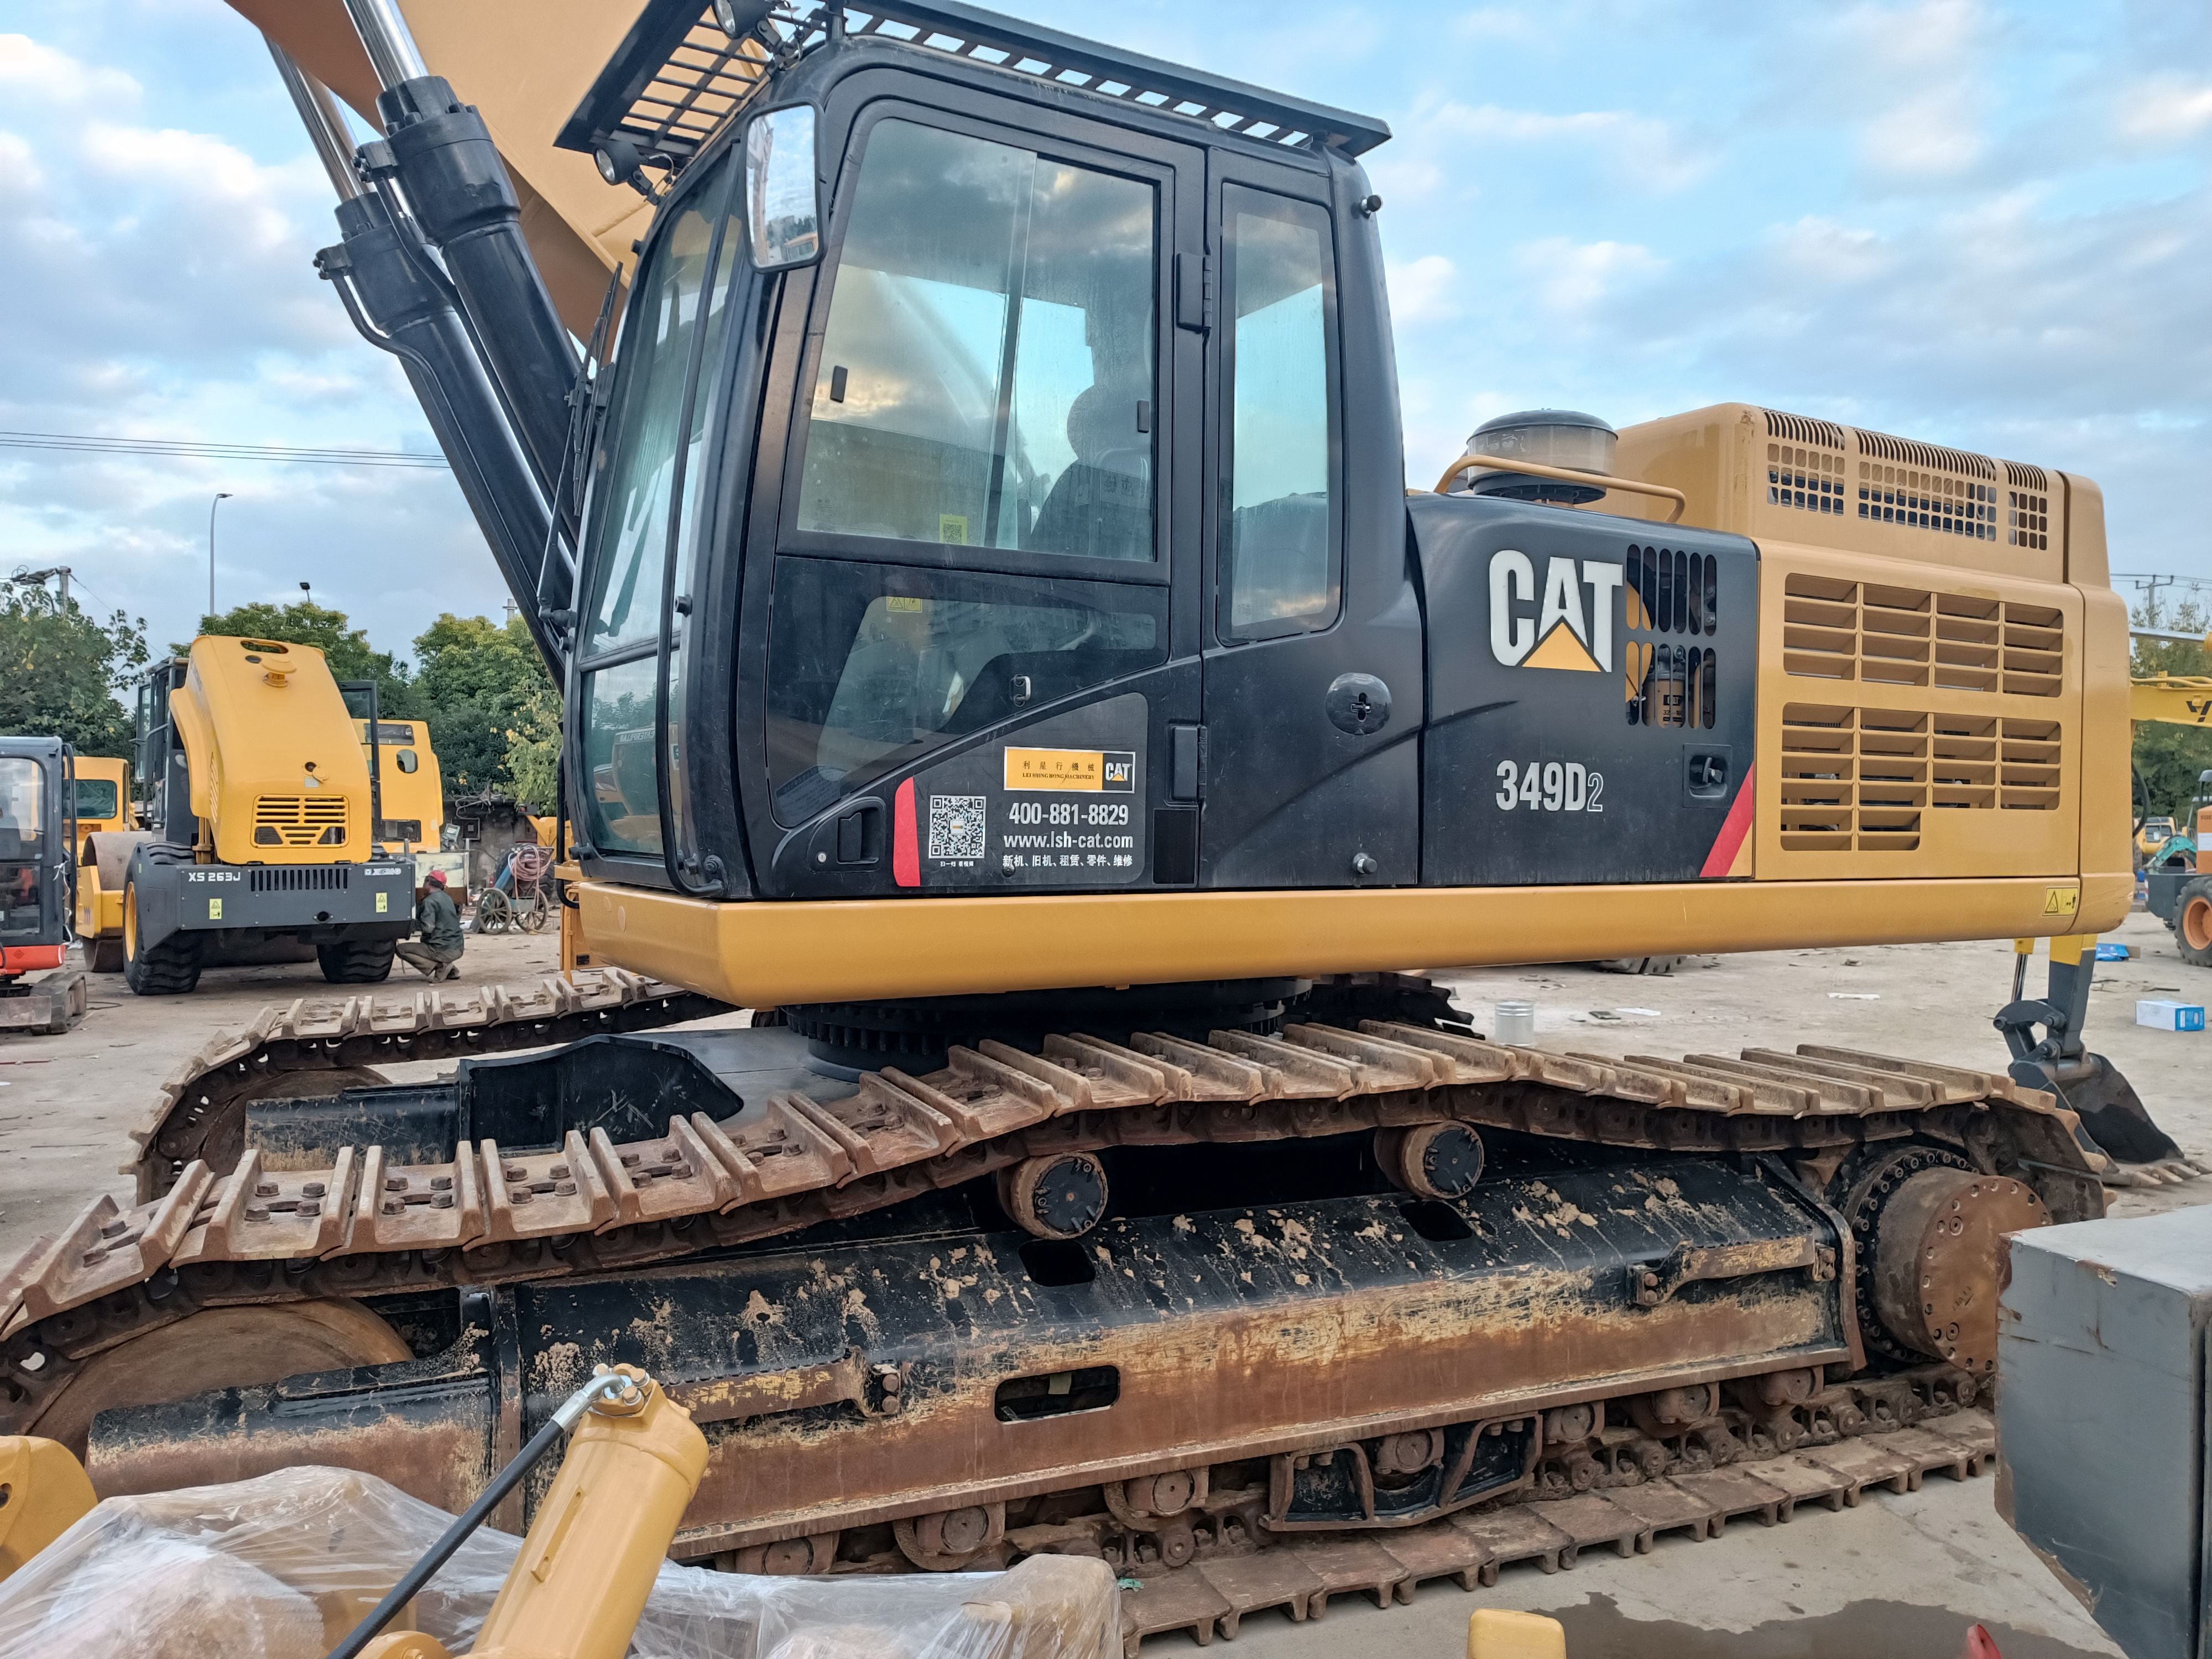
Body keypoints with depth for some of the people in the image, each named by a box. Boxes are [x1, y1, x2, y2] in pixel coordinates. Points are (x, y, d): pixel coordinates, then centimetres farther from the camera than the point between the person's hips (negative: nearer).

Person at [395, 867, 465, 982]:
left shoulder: (430, 901, -12)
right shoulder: (447, 898, 14)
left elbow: (428, 927, -20)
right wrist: (419, 904, 16)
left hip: (444, 951, -8)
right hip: (458, 949, 8)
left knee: (401, 949, 0)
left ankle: (439, 966, -9)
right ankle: (451, 970, 13)